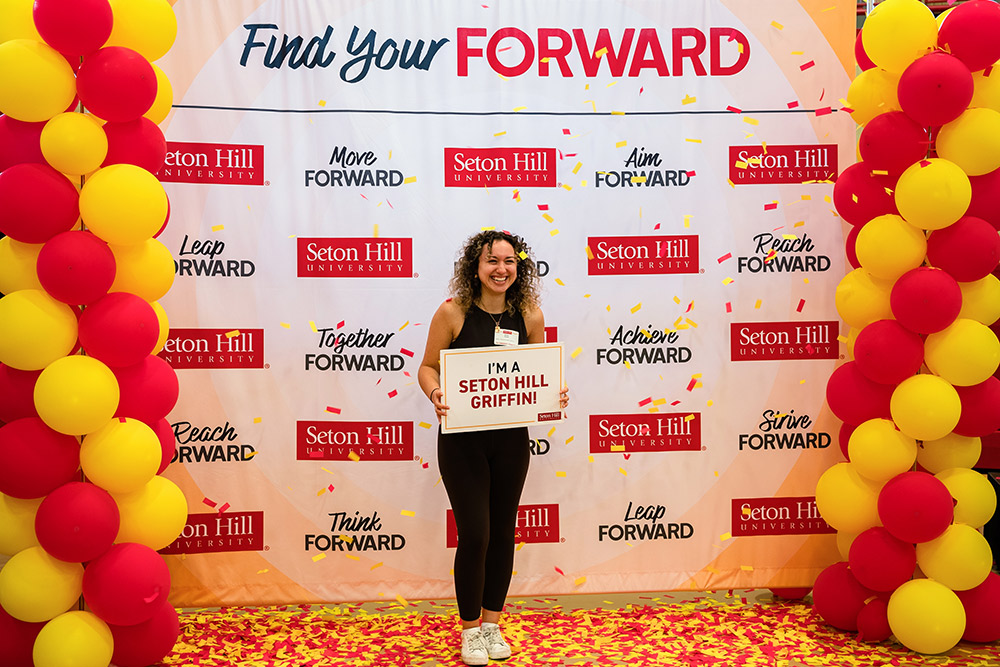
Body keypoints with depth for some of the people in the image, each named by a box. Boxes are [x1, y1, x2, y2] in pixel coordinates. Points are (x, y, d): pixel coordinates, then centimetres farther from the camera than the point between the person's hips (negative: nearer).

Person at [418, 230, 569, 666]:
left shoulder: (529, 316, -1)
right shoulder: (453, 312, -10)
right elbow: (427, 367, -3)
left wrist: (556, 394, -9)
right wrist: (435, 394, -23)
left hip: (511, 438, 3)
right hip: (462, 438, -3)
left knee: (503, 531, 12)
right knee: (475, 534, -2)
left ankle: (492, 623, 32)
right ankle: (470, 629, 21)